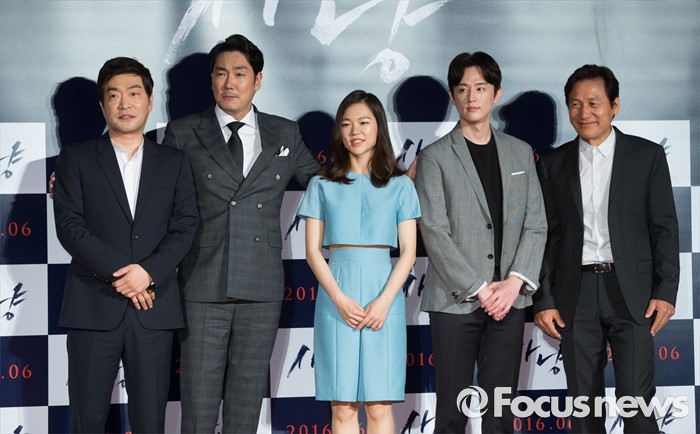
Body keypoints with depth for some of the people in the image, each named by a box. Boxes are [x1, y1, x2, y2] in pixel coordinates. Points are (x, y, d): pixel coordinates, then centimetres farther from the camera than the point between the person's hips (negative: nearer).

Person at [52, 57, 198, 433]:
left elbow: (185, 226, 3)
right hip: (93, 306, -1)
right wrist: (118, 273, -13)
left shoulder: (174, 163, 14)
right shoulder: (75, 159, 8)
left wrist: (149, 271, -14)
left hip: (153, 308, 1)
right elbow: (69, 225, -3)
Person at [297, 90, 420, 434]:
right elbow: (313, 251, 4)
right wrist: (340, 299, -10)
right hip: (337, 298, 0)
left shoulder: (400, 186, 9)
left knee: (379, 406, -2)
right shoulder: (322, 186, 9)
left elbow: (408, 252, 3)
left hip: (383, 295, 0)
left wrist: (384, 300, -11)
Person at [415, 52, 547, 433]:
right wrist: (480, 289, -12)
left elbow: (535, 224, 8)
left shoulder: (520, 153, 12)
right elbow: (435, 233, -7)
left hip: (508, 300, 3)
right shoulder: (435, 158, 0)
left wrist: (514, 282, -7)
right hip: (455, 300, -3)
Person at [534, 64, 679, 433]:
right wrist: (543, 301, 2)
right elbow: (547, 236, 8)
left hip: (632, 292, -2)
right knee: (583, 401, 7)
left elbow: (664, 228, 1)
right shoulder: (554, 164, 8)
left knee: (636, 399, -6)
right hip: (575, 295, 2)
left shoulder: (647, 155, 2)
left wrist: (666, 291, -7)